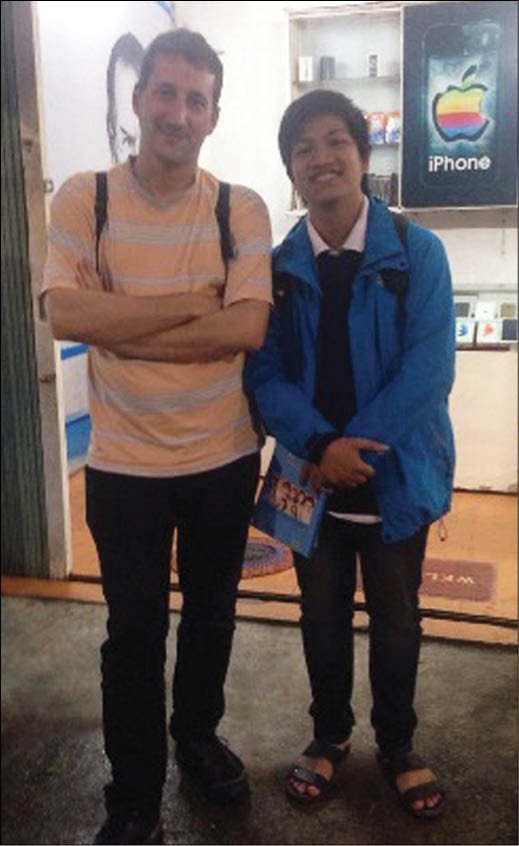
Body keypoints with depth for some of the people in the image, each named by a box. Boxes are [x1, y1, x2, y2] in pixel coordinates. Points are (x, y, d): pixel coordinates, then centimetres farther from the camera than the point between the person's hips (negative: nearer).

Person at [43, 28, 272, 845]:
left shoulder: (242, 209, -5)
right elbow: (67, 315, -19)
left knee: (212, 615, 20)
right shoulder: (83, 199, -6)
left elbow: (249, 327, -17)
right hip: (124, 464, -1)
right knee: (134, 633, 11)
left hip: (224, 458, 2)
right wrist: (195, 300, -18)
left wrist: (126, 332, -18)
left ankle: (198, 734, 48)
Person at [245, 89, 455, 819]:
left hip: (396, 474, -1)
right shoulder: (276, 266, 0)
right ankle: (330, 736, 42)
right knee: (323, 618, 18)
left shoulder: (417, 252, -7)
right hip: (312, 477, 2)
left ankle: (398, 746, 40)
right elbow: (264, 374, -6)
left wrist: (355, 445, -20)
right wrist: (320, 445, -21)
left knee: (396, 622, 15)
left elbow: (429, 369, -15)